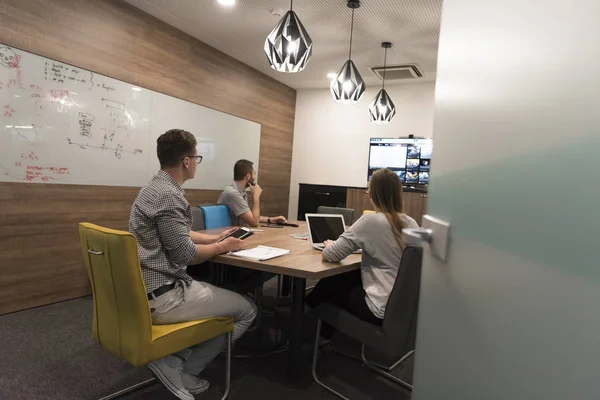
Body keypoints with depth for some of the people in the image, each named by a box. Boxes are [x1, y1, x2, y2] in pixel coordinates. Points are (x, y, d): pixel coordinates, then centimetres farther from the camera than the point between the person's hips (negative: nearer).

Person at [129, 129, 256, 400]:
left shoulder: (157, 187, 11)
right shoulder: (168, 195, -22)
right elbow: (185, 254, -21)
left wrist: (215, 238, 18)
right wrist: (223, 247, -5)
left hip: (147, 288, 11)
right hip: (162, 296, -10)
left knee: (220, 295, 25)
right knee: (246, 310, -2)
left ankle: (174, 360, 15)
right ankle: (179, 368, 4)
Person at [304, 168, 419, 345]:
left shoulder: (370, 221, -18)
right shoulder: (411, 224, 2)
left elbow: (330, 255, -14)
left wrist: (329, 245, 8)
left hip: (383, 309, -7)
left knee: (328, 284, 17)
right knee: (346, 278, 24)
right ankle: (326, 334, 39)